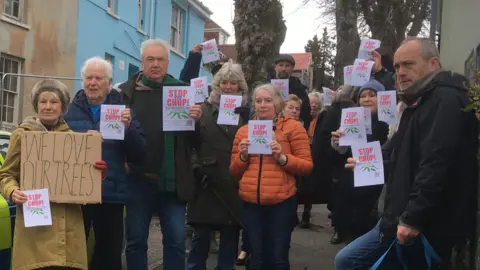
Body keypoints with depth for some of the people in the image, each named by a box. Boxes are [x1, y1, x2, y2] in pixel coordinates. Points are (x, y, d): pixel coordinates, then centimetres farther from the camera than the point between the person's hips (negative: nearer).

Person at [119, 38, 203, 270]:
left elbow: (197, 140, 2)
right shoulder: (127, 91, 2)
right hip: (138, 178, 0)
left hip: (172, 180, 0)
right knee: (136, 240, 10)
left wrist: (196, 120, -18)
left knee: (176, 240, 5)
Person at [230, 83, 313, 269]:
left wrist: (282, 158, -15)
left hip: (281, 202, -3)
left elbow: (307, 165, -2)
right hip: (250, 203, 3)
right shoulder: (243, 131, 12)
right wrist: (243, 156, -3)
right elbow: (234, 172, 15)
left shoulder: (292, 127, 1)